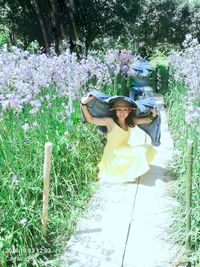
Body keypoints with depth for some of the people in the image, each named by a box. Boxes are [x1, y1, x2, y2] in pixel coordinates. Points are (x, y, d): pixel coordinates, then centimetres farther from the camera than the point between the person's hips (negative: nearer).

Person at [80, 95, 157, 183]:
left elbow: (147, 120, 3)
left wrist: (153, 115, -20)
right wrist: (83, 104, -41)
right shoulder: (110, 121, -21)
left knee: (145, 149, 3)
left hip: (124, 152, 7)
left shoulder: (129, 121, -3)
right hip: (113, 156, -7)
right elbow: (90, 119, -26)